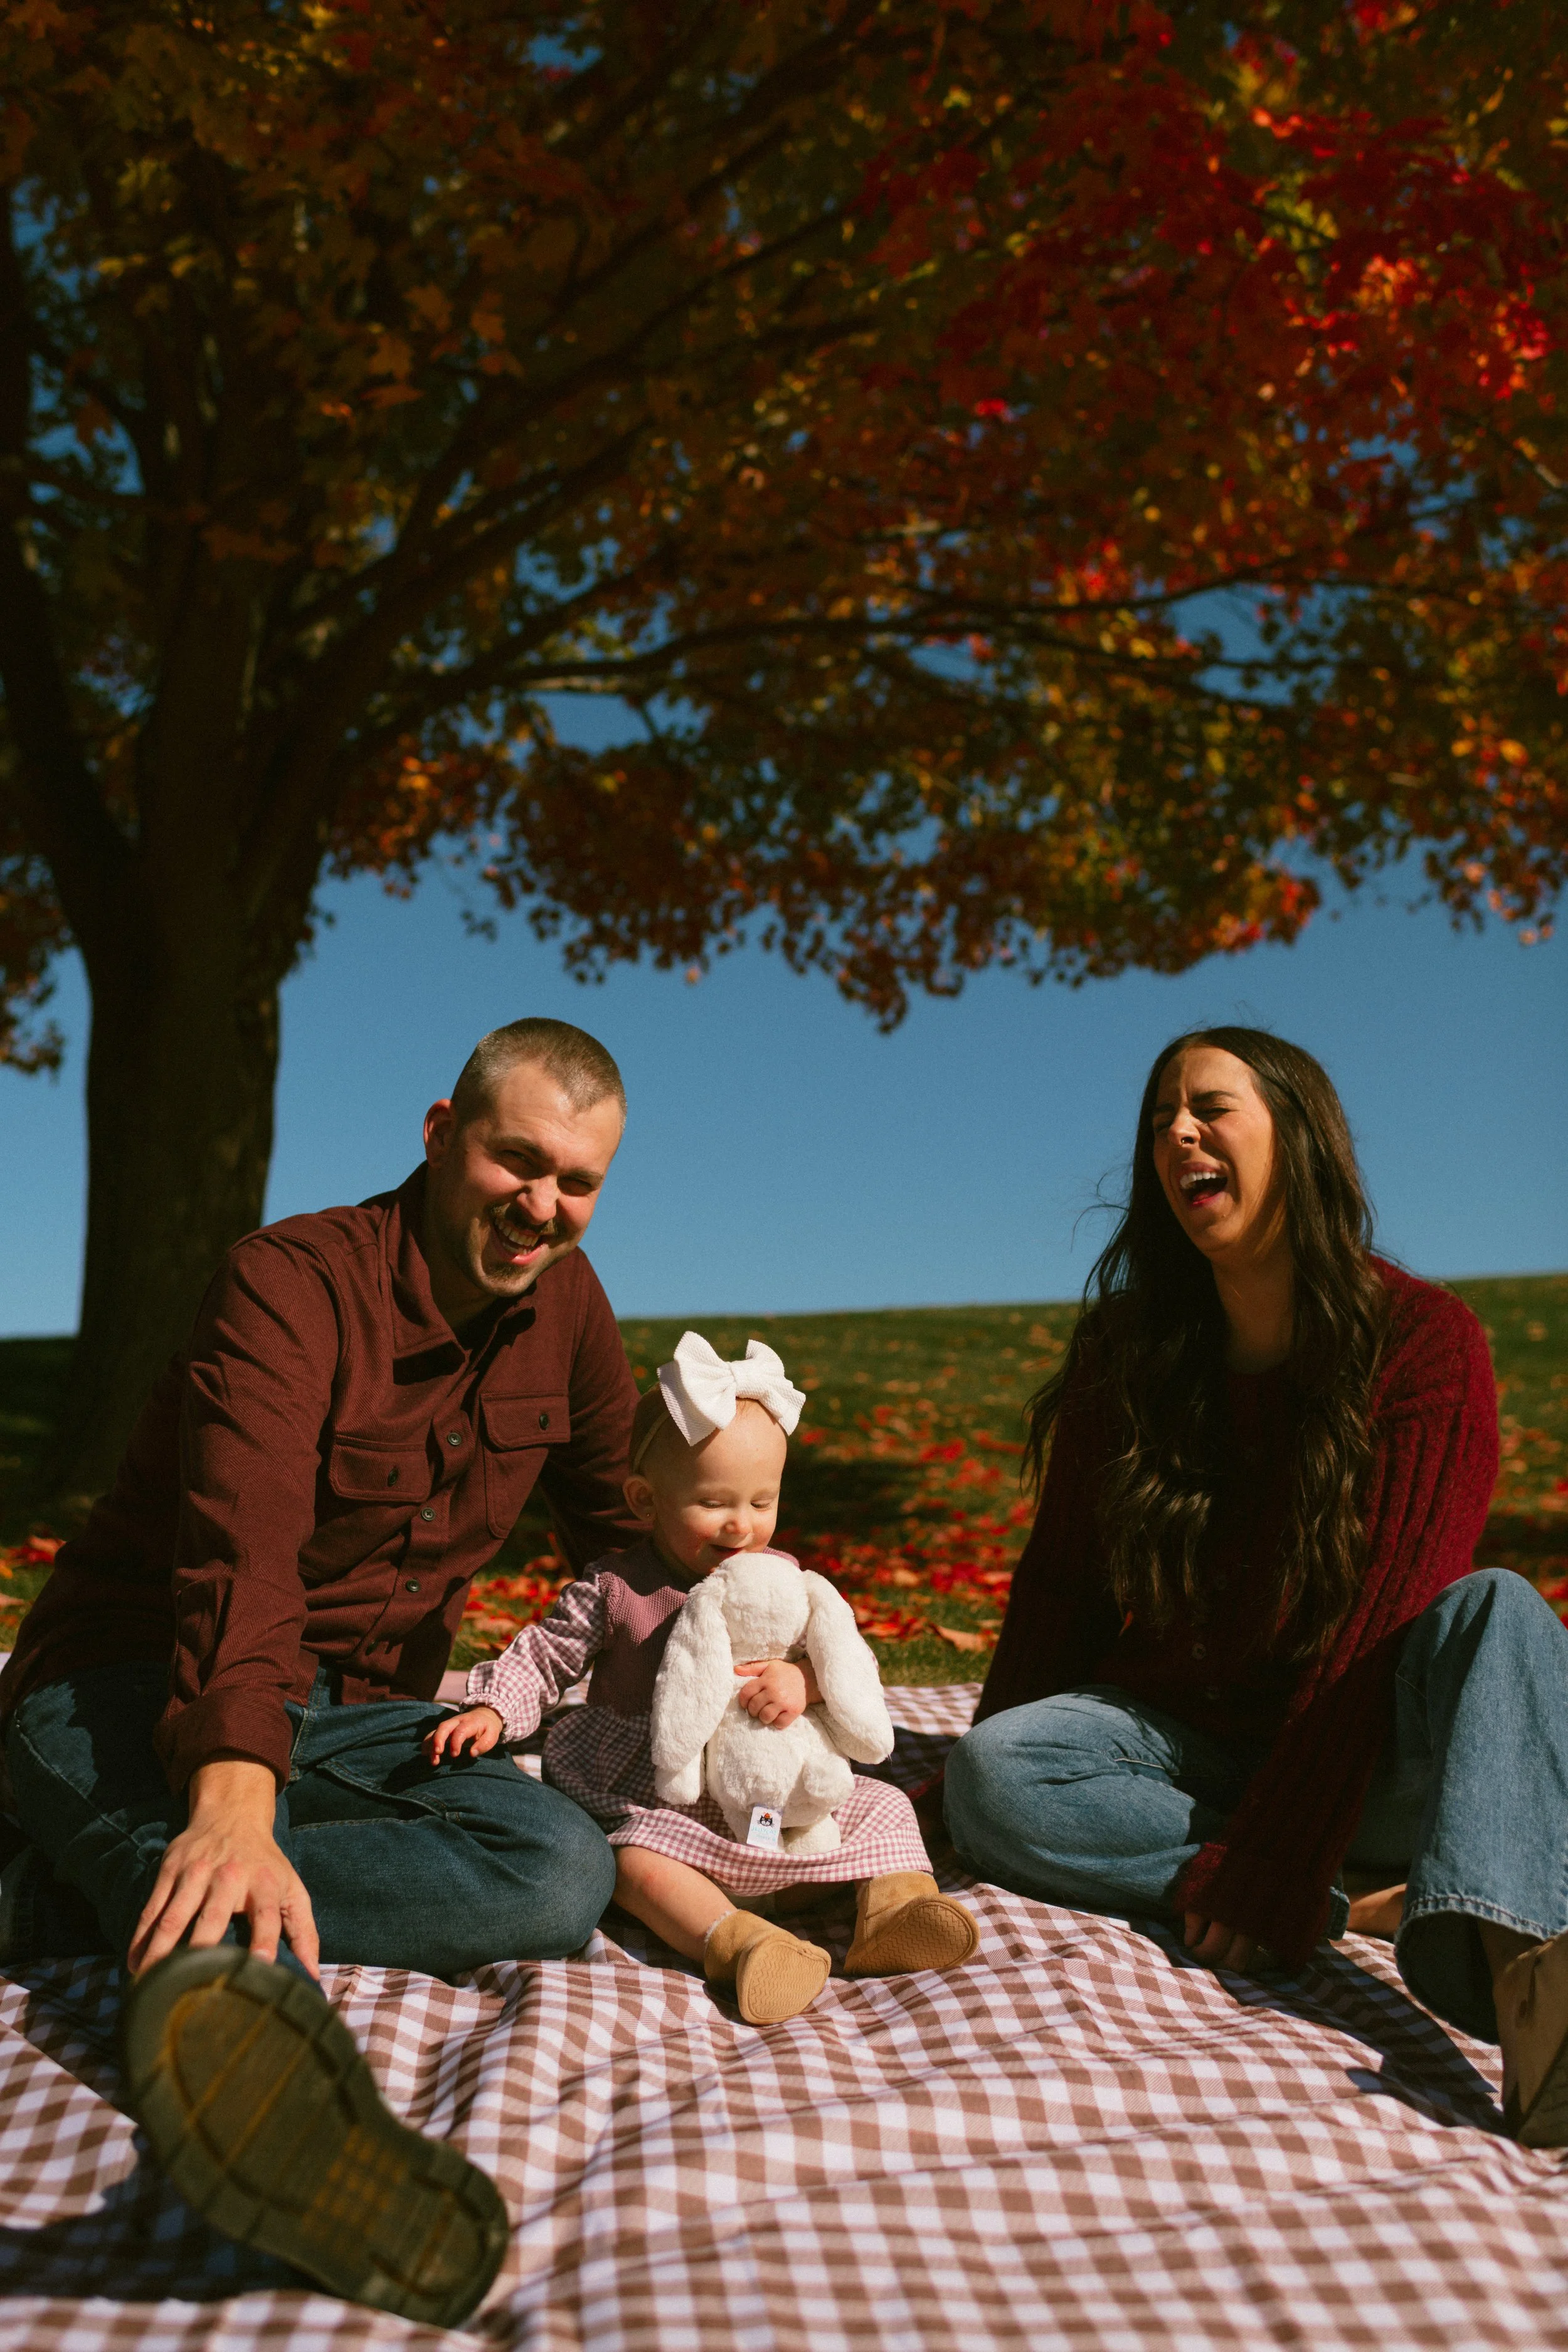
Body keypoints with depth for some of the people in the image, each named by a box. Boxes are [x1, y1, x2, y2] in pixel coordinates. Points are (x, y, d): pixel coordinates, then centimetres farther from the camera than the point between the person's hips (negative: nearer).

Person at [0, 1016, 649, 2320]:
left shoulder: (564, 1304, 3)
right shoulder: (294, 1284, -17)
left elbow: (629, 1532, 15)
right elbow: (242, 1565, -32)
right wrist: (234, 1815, -47)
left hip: (353, 1713, 5)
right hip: (129, 1691, -5)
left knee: (565, 1871, -26)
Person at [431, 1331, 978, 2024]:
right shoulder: (614, 1590, -8)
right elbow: (544, 1657, 0)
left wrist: (803, 1679, -27)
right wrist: (491, 1711, -16)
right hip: (655, 1802, -3)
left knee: (881, 1807, -5)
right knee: (636, 1861, -34)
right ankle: (735, 1941, -45)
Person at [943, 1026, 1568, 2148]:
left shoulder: (1422, 1341, -11)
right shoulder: (1128, 1349, -1)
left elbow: (1378, 1625, -18)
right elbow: (1063, 1581, 4)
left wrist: (1267, 1872, -24)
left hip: (1356, 1753, -2)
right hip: (1187, 1739, 3)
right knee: (992, 1776, -25)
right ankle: (1370, 1904, -24)